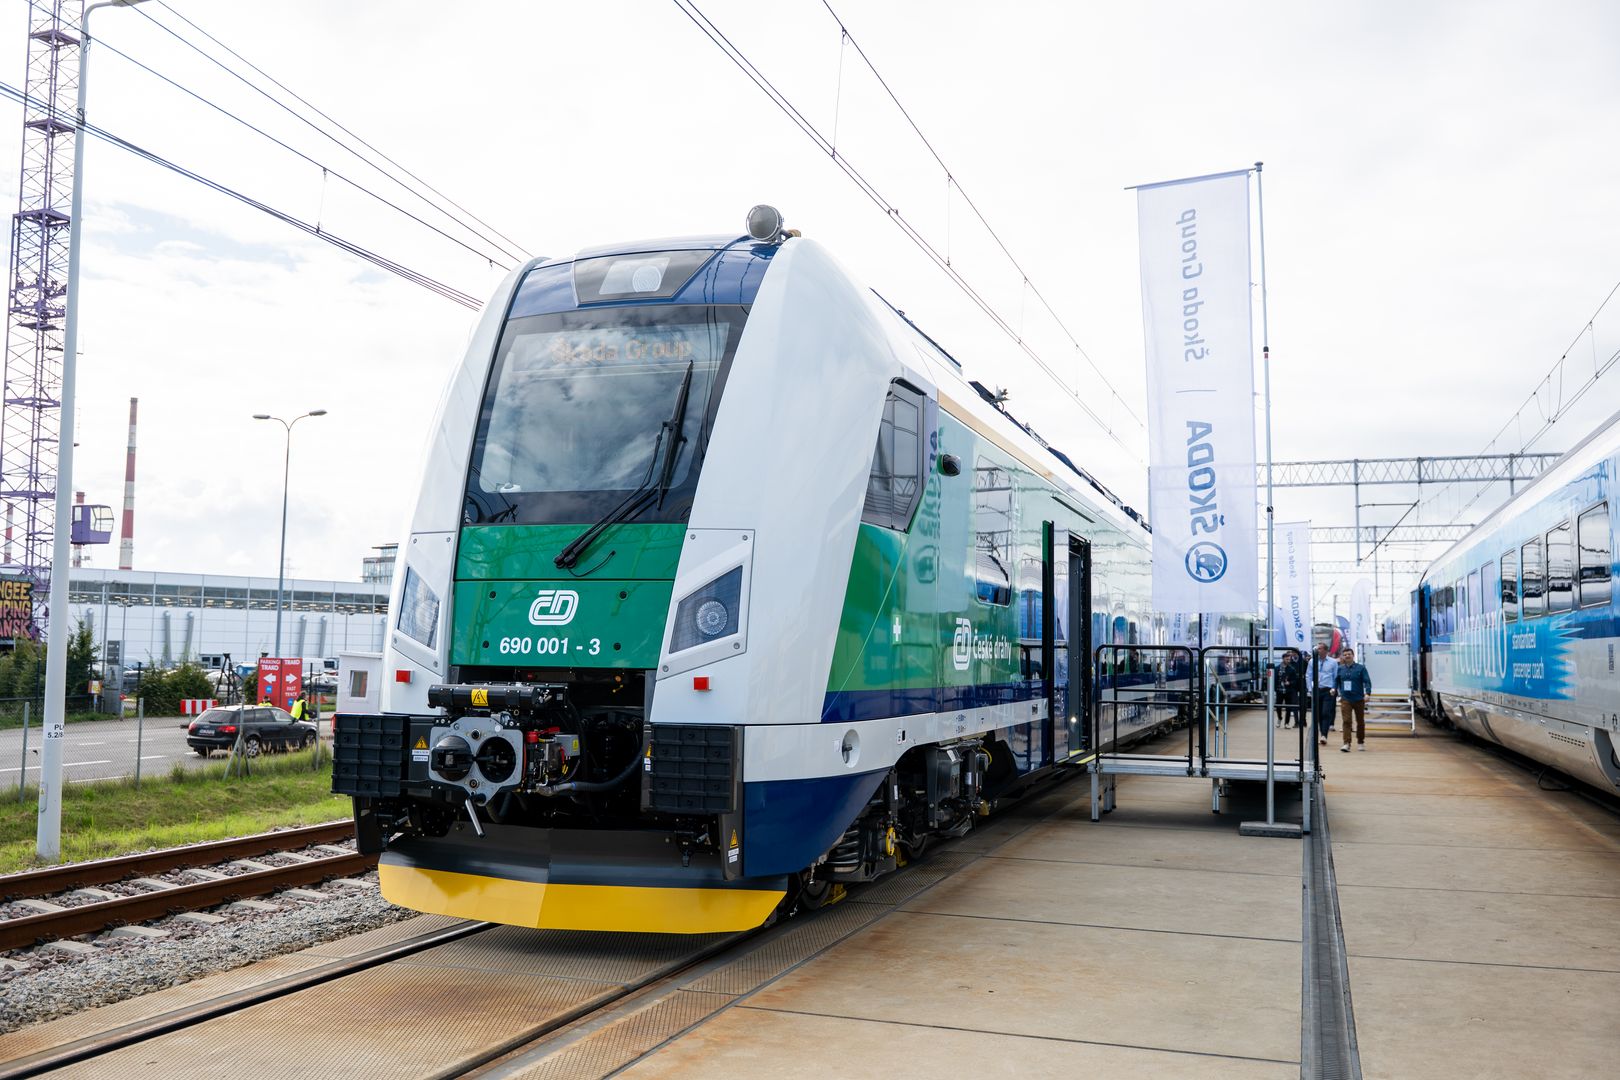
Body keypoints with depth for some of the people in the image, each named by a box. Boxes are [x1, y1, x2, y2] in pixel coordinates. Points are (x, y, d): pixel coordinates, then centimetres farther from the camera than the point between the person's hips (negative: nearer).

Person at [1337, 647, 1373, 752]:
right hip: (1345, 699, 0)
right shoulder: (1340, 669, 5)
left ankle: (1360, 742, 29)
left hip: (1359, 699, 0)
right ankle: (1346, 743, -15)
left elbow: (1367, 681, -9)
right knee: (1346, 721, -12)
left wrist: (1367, 693, -22)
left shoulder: (1360, 668, -3)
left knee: (1360, 722, 13)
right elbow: (1336, 680, 17)